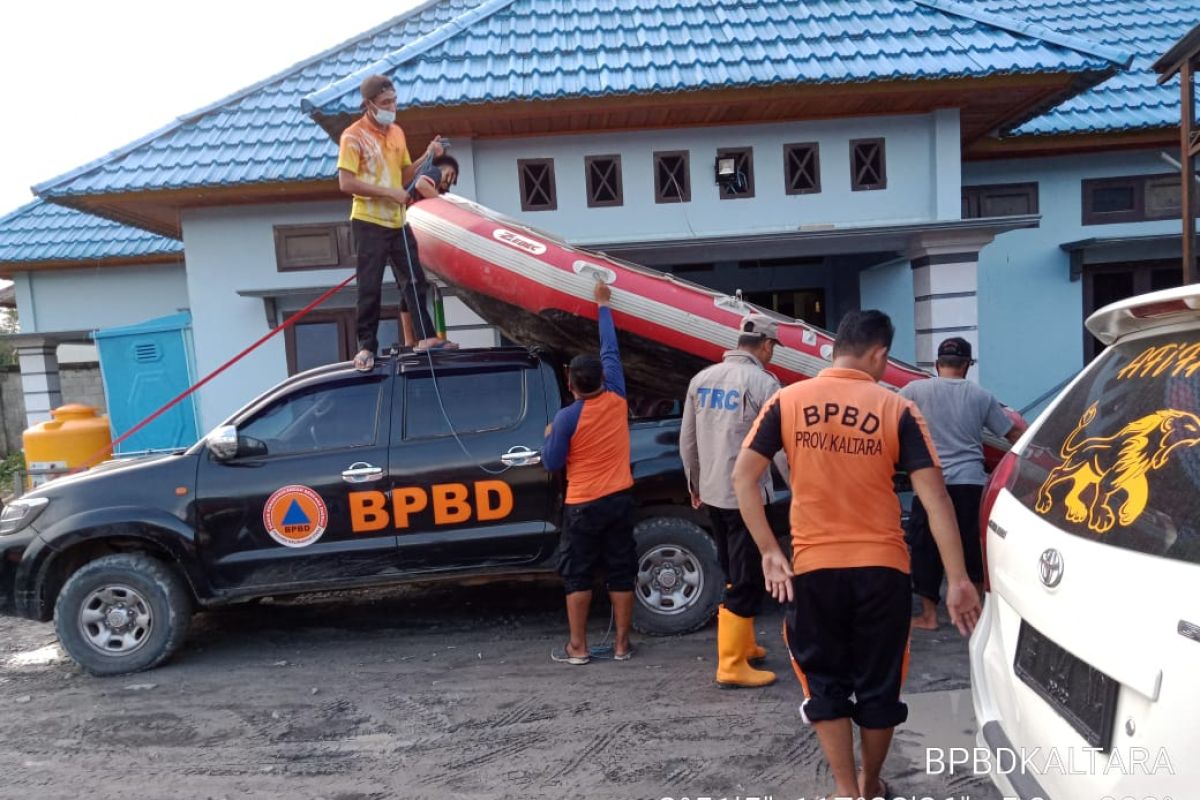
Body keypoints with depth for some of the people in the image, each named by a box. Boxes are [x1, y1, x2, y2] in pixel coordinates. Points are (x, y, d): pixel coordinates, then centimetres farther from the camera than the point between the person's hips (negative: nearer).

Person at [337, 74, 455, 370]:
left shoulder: (397, 132, 11)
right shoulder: (353, 136, -9)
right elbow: (346, 183, -16)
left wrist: (427, 157, 0)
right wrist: (390, 192, -19)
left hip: (397, 221, 7)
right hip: (369, 222, -6)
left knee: (414, 281, 10)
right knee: (370, 288, -2)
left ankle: (427, 337, 19)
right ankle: (367, 346, 6)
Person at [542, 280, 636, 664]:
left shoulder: (566, 418, -14)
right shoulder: (616, 399, -3)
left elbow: (552, 463, -8)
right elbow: (610, 350, 8)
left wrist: (549, 437, 12)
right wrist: (603, 305, 17)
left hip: (583, 506, -4)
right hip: (619, 500, 4)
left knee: (577, 575, 7)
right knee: (621, 572, 9)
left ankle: (577, 647, 12)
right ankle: (622, 644, 15)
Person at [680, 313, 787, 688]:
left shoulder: (702, 378, 6)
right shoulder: (763, 382, -13)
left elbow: (687, 440, 11)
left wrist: (695, 483, 23)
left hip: (712, 494, 7)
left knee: (733, 574, 20)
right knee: (746, 581, 1)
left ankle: (743, 645, 32)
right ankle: (732, 666, 6)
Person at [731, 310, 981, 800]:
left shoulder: (787, 401, -1)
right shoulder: (896, 409, -4)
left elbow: (742, 477, -6)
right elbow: (933, 496, -8)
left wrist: (769, 552, -3)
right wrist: (958, 580, -6)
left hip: (813, 567, 0)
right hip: (881, 567, 0)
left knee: (825, 682, 16)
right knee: (878, 683, 18)